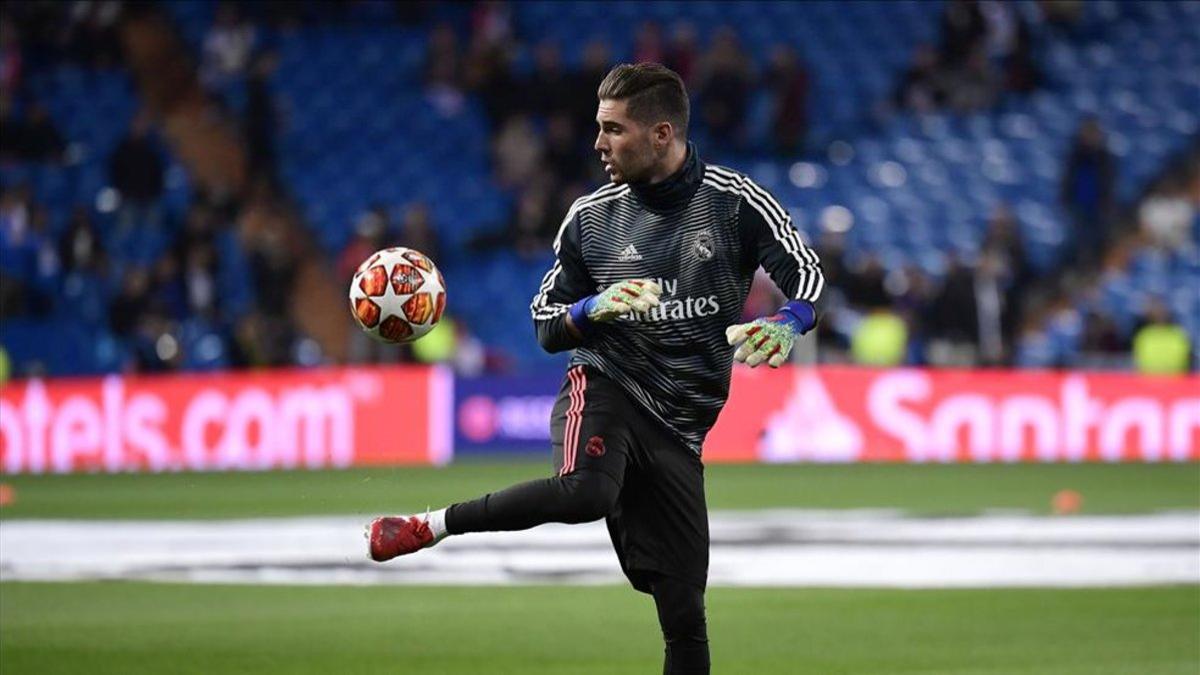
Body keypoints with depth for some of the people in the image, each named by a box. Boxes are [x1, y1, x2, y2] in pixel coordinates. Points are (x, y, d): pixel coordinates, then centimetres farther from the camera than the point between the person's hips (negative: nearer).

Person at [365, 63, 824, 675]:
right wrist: (594, 309, -12)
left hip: (678, 427, 1)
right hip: (603, 388, -1)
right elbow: (546, 325, 10)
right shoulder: (591, 217, 5)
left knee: (684, 614, -2)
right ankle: (427, 527, -25)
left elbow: (806, 275, -8)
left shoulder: (735, 202, -2)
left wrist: (787, 323, -30)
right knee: (585, 492, -37)